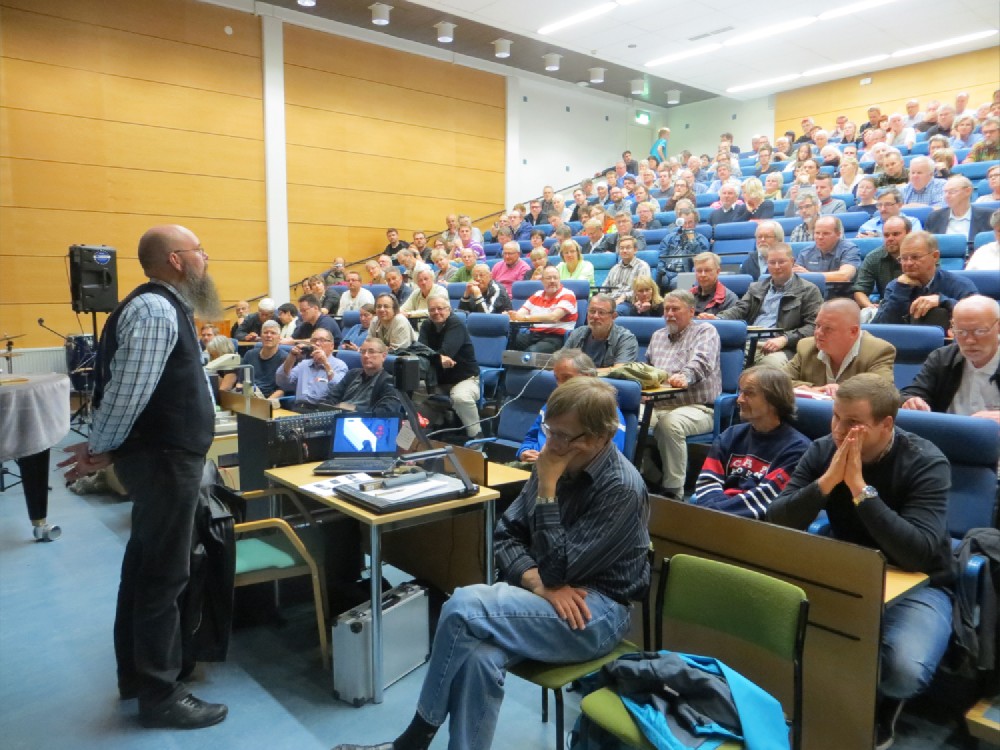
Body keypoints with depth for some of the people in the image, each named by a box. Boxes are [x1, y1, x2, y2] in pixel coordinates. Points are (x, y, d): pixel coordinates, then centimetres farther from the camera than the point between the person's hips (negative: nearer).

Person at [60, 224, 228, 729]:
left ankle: (137, 674, 33)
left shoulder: (164, 307, 15)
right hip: (164, 457, -10)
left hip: (165, 453, 10)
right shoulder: (155, 310, -19)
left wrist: (102, 447, 12)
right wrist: (102, 451, -8)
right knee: (164, 574, -1)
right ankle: (160, 695, 13)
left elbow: (150, 386, 15)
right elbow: (127, 392, -22)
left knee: (145, 567, 18)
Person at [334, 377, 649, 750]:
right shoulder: (559, 464, 2)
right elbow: (506, 536, 3)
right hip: (550, 599, 6)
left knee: (464, 608, -26)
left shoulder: (623, 488, -18)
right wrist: (537, 581, -16)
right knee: (478, 656, -28)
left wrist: (546, 488, -22)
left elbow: (557, 570, -21)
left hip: (598, 610, -6)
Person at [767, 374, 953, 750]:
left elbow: (918, 555, -31)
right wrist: (827, 481, -30)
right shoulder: (823, 451, -9)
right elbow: (776, 523, -16)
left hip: (917, 585, -2)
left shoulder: (925, 462, -19)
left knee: (905, 670, -31)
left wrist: (860, 487, -34)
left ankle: (881, 704, 8)